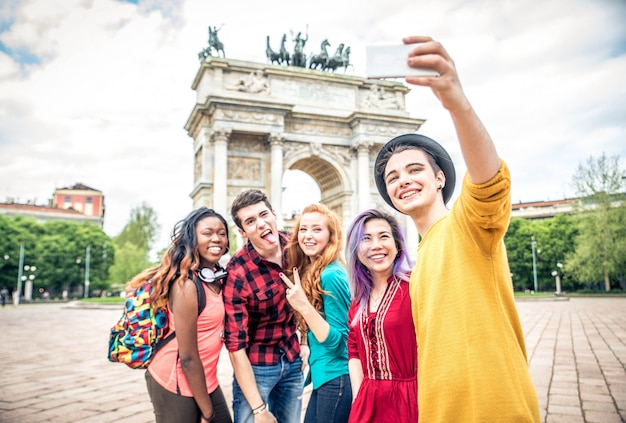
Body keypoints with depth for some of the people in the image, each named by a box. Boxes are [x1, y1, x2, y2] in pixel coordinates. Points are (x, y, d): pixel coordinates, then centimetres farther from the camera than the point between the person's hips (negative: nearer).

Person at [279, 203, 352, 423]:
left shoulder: (331, 275, -19)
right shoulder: (310, 271, 8)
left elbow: (336, 340, -20)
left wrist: (304, 306, -28)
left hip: (336, 378, -9)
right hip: (324, 375, 9)